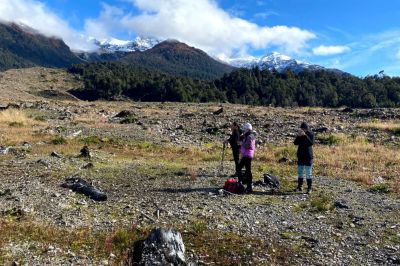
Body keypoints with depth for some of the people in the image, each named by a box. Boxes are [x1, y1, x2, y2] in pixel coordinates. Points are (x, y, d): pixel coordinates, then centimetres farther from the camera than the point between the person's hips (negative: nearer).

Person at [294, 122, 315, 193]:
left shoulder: (310, 134, -6)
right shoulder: (300, 134, 7)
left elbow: (311, 143, -21)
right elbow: (295, 143, 0)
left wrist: (305, 135, -27)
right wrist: (298, 136, -15)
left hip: (308, 156, -5)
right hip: (300, 155, 5)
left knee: (308, 173, -3)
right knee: (300, 172, 11)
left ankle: (309, 188, 3)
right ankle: (299, 186, 19)